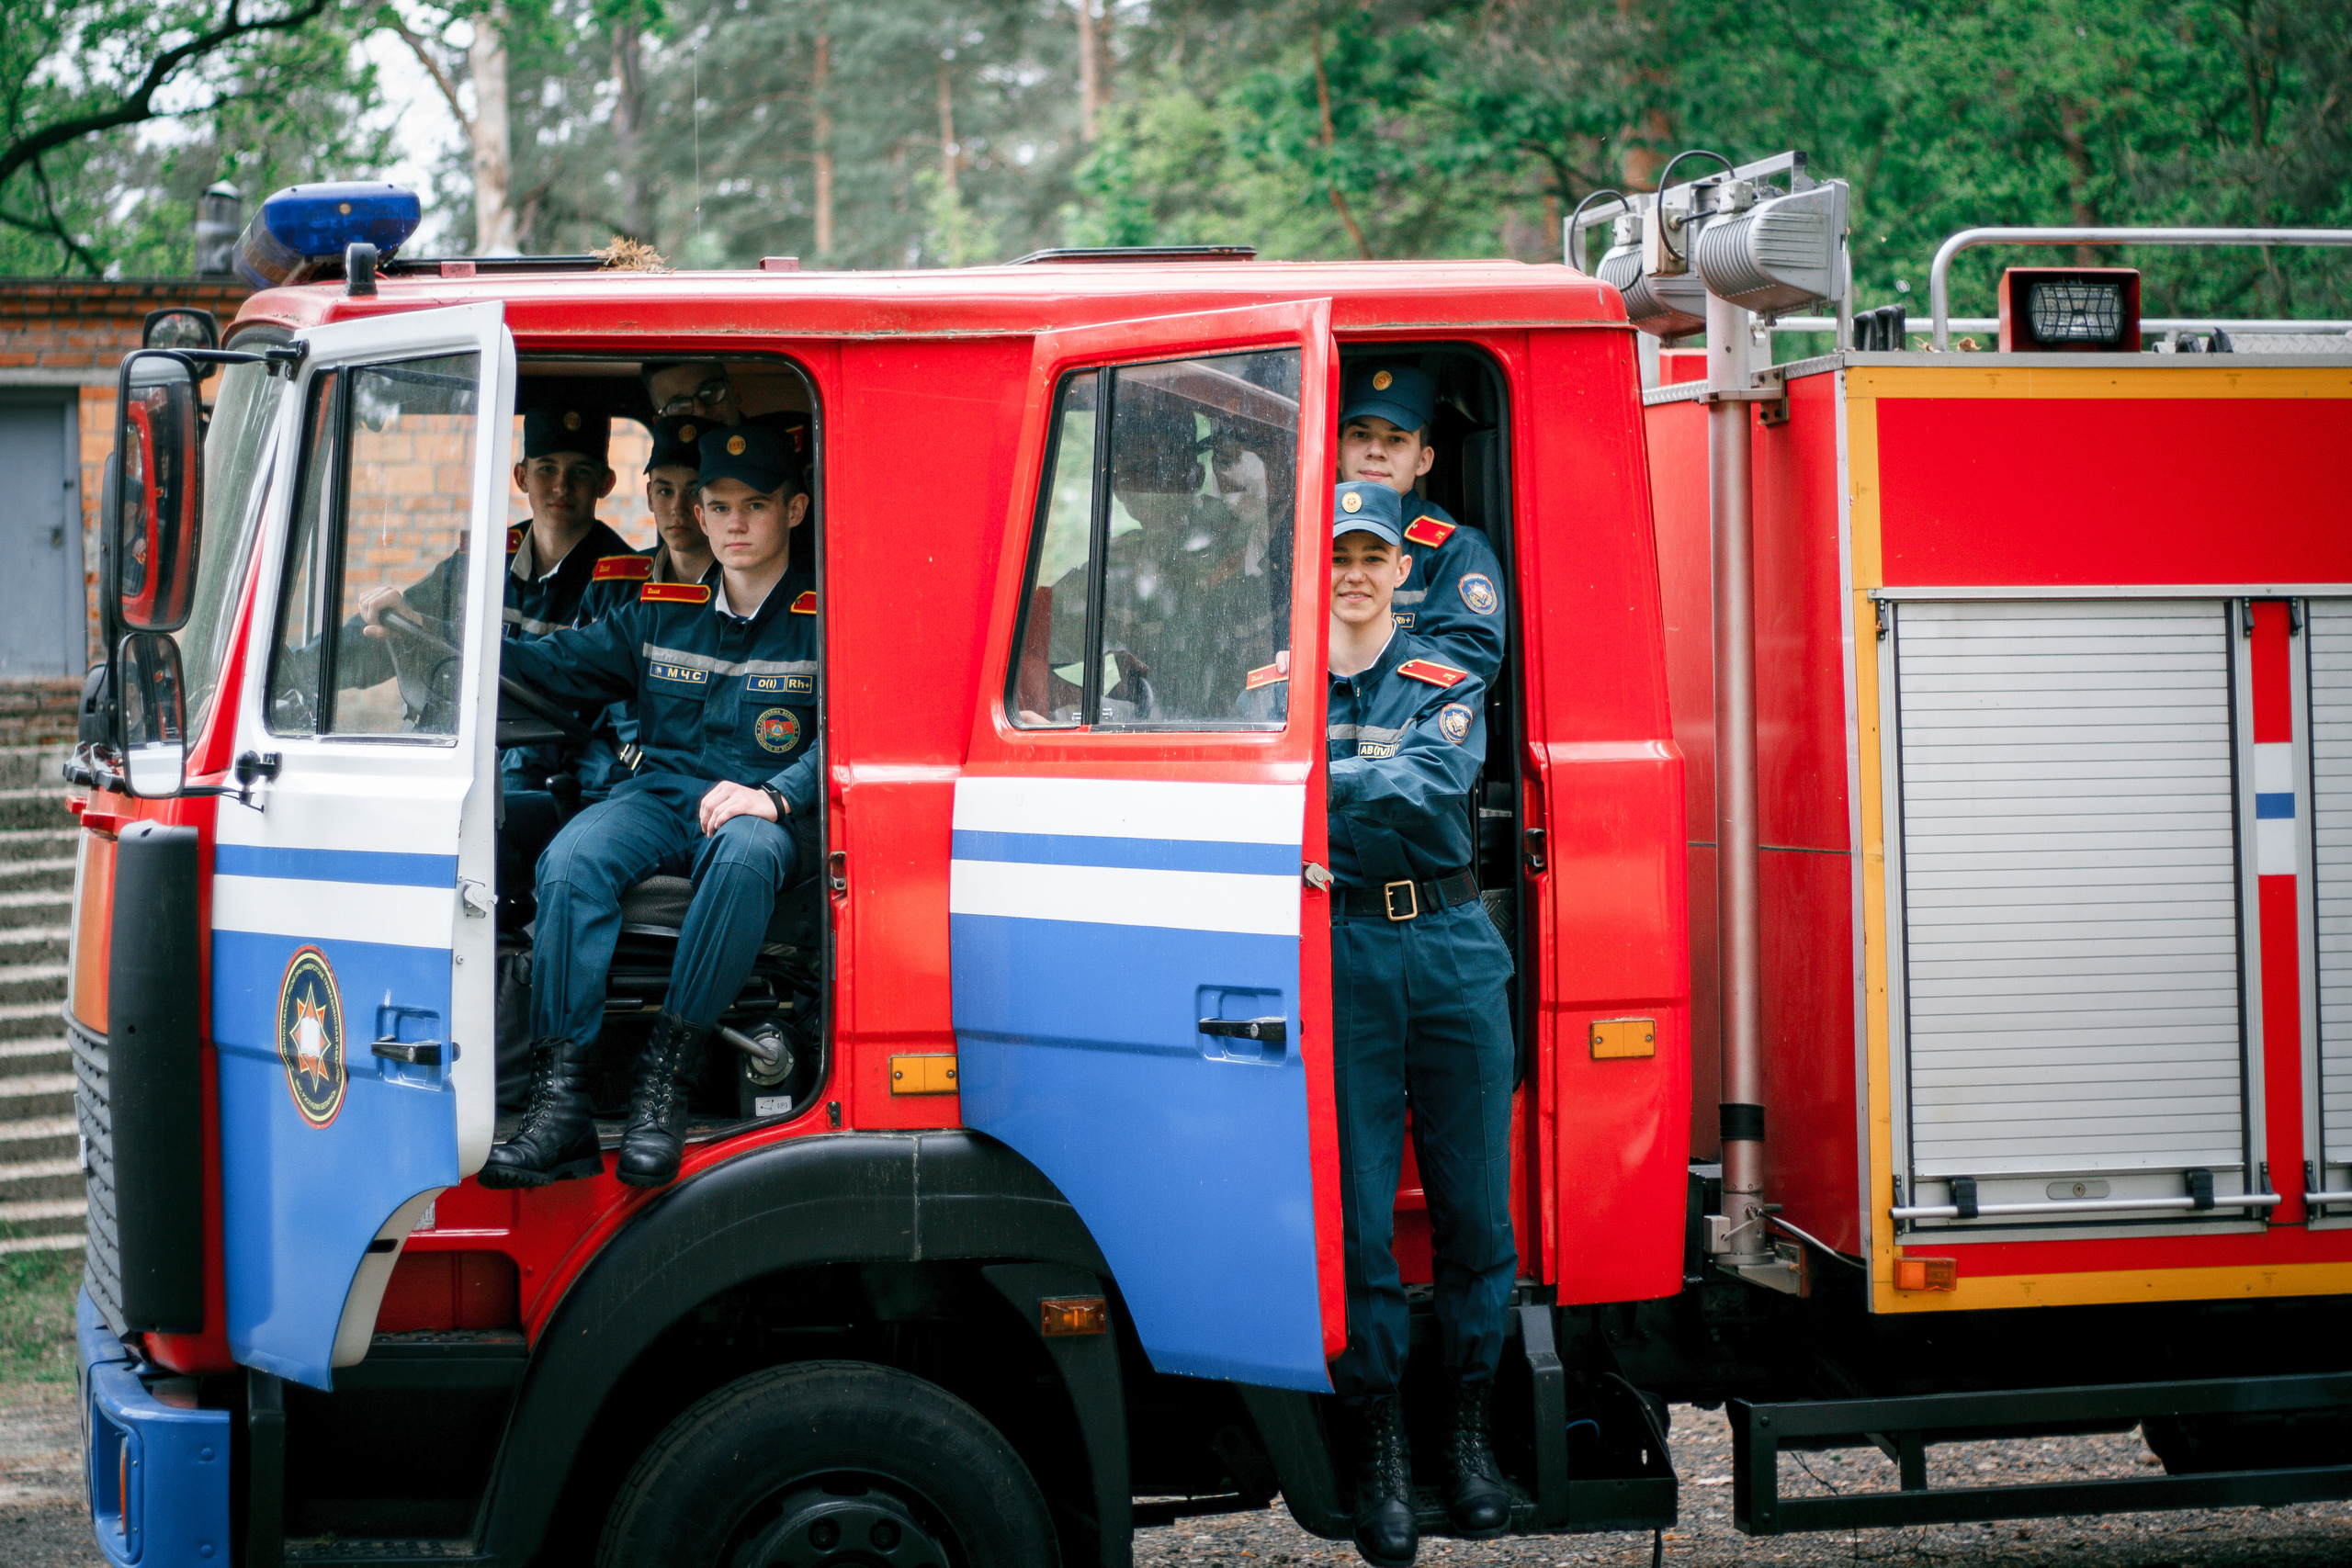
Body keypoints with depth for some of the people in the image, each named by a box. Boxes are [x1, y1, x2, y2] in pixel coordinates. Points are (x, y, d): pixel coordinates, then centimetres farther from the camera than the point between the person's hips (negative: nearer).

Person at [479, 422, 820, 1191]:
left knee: (746, 855, -41)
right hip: (661, 791, 4)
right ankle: (559, 1097, -35)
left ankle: (664, 1077, -37)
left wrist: (775, 795, -27)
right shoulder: (661, 613, 19)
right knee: (570, 862, -29)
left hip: (765, 807, -4)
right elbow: (563, 662, 19)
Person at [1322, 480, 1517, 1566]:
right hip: (1337, 956, -1)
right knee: (1355, 1215, -4)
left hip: (1452, 955, 1)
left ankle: (1469, 1434, 14)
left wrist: (1311, 781, -23)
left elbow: (1428, 785, -10)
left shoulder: (1448, 686, 11)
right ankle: (1379, 1448, 4)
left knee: (1475, 1208, 2)